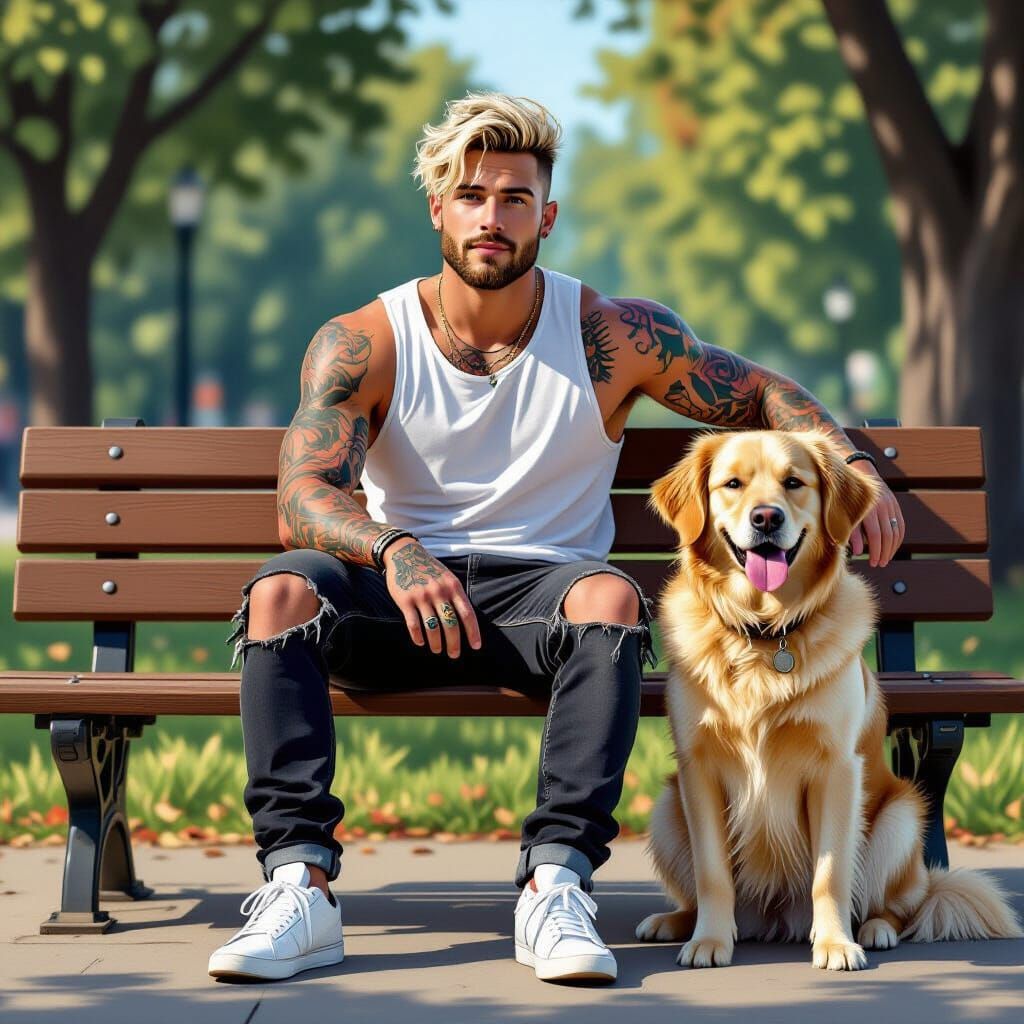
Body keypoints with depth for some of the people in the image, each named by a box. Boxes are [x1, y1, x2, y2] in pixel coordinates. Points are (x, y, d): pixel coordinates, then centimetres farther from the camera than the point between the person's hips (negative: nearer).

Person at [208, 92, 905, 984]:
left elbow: (764, 394, 12)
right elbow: (303, 497, -11)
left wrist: (852, 464, -7)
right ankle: (301, 885, -37)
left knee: (611, 597, -35)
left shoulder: (613, 337, 4)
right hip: (399, 592, 1)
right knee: (283, 589, -31)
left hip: (541, 590, 0)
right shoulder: (360, 344, 1)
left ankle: (556, 883, -40)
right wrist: (393, 553, -33)